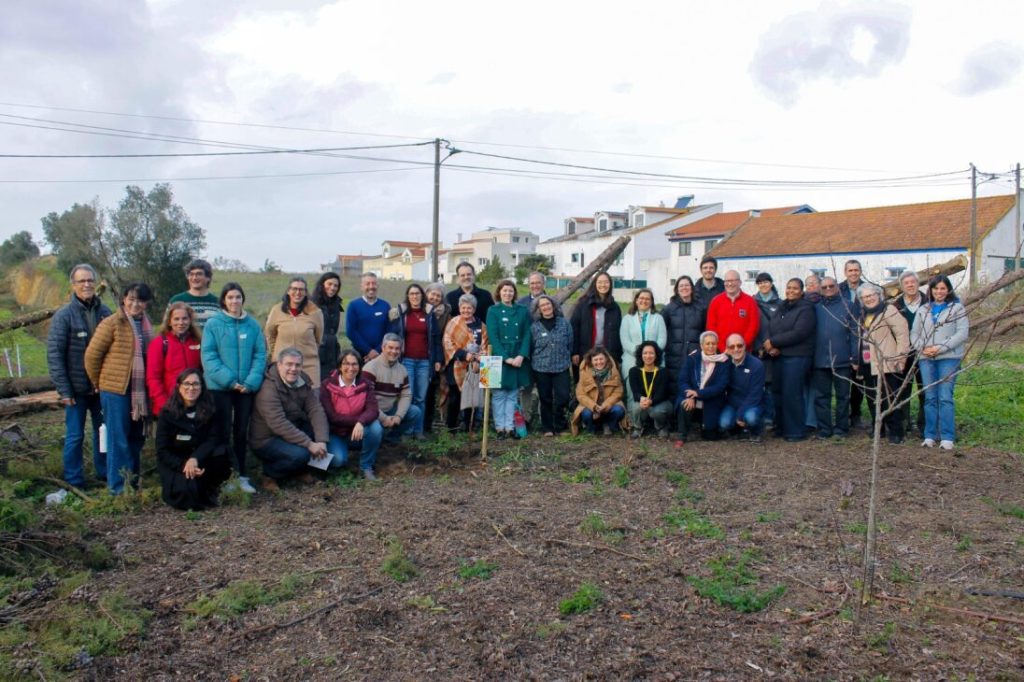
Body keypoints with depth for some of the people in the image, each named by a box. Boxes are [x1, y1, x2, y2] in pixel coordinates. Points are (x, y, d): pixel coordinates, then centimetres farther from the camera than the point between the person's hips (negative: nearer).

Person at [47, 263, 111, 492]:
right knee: (75, 435, 4)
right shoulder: (64, 315, -7)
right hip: (77, 387, -3)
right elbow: (54, 354, -9)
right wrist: (64, 390, -13)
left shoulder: (105, 312, 2)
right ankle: (74, 483, 16)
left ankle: (104, 473, 27)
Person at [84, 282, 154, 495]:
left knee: (137, 438, 14)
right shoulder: (112, 323, -8)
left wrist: (149, 388, 12)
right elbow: (92, 355, -7)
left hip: (140, 392, 6)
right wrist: (99, 382, 2)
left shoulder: (146, 326, 11)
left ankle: (133, 482, 26)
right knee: (119, 440, 0)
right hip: (116, 391, -6)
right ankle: (118, 486, 10)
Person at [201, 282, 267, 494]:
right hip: (220, 387, -2)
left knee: (242, 431, 12)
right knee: (224, 431, 5)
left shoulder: (253, 325, 2)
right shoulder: (213, 324, -4)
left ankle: (242, 475, 21)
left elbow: (260, 354, 0)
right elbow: (208, 356, -9)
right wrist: (229, 380, -17)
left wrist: (251, 381, -14)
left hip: (247, 387, 2)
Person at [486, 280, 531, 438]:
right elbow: (492, 336, -7)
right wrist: (505, 358, -16)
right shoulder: (493, 311, 1)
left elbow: (527, 335, 3)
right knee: (499, 394, 1)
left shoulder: (522, 311, 8)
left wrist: (521, 356, -12)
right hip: (499, 358, -2)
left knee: (513, 394, 5)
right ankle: (500, 427, 6)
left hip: (518, 358, 2)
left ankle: (510, 427, 9)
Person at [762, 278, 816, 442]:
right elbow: (770, 329, 10)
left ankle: (796, 431, 1)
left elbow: (798, 333, -16)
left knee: (791, 394, -8)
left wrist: (773, 342, -12)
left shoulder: (806, 309, -4)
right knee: (778, 392, 6)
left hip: (797, 357, -6)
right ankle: (781, 428, 17)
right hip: (778, 356, 6)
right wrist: (771, 347, -10)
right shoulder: (781, 308, 17)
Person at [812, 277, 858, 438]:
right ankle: (824, 429, 11)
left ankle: (841, 428, 15)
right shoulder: (816, 307, 10)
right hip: (820, 360, 2)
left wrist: (854, 356, -8)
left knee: (843, 395, 6)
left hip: (842, 359, -2)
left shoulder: (847, 307, 4)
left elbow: (854, 332, -1)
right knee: (821, 396, 5)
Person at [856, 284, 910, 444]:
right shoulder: (864, 315, 19)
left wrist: (900, 357, -16)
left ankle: (895, 432, 0)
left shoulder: (888, 310, -5)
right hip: (868, 366, 8)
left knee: (888, 400, -8)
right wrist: (858, 361, 16)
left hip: (886, 365, -8)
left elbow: (902, 333, -12)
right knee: (872, 398, 11)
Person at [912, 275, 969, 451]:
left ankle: (947, 437, -5)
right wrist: (922, 348, -6)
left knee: (945, 397, -9)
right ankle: (929, 436, 8)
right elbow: (915, 333, 14)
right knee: (930, 398, 4)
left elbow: (963, 333, -5)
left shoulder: (957, 308, 4)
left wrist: (940, 347, -13)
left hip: (949, 358, -4)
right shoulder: (923, 310, 17)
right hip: (926, 358, 4)